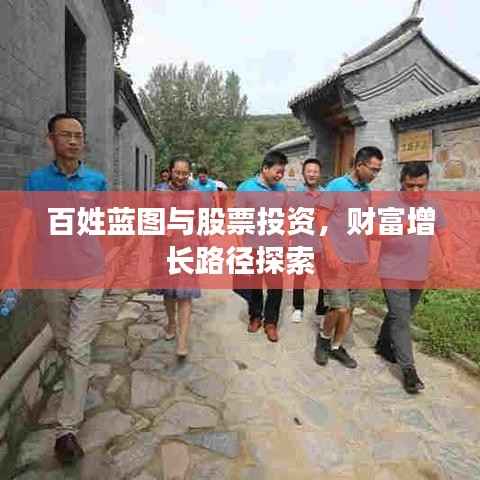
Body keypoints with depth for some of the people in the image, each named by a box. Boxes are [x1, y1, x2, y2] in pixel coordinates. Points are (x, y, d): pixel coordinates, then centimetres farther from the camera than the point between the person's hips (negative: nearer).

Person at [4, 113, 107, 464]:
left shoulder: (97, 181, -1)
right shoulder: (36, 181, -2)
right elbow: (24, 227, -4)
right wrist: (14, 272, -12)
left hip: (89, 278, -1)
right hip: (51, 279, 2)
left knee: (79, 351, -2)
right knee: (63, 345, 19)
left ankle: (67, 429, 7)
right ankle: (78, 385, 47)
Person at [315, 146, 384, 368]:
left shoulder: (367, 191, 11)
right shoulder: (335, 187, -8)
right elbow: (321, 221, -11)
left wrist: (368, 254, 15)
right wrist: (329, 254, -17)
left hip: (359, 260, 7)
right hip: (338, 259, -6)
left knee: (350, 308, 11)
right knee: (340, 308, -6)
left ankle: (336, 347, 27)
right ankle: (324, 338, 22)